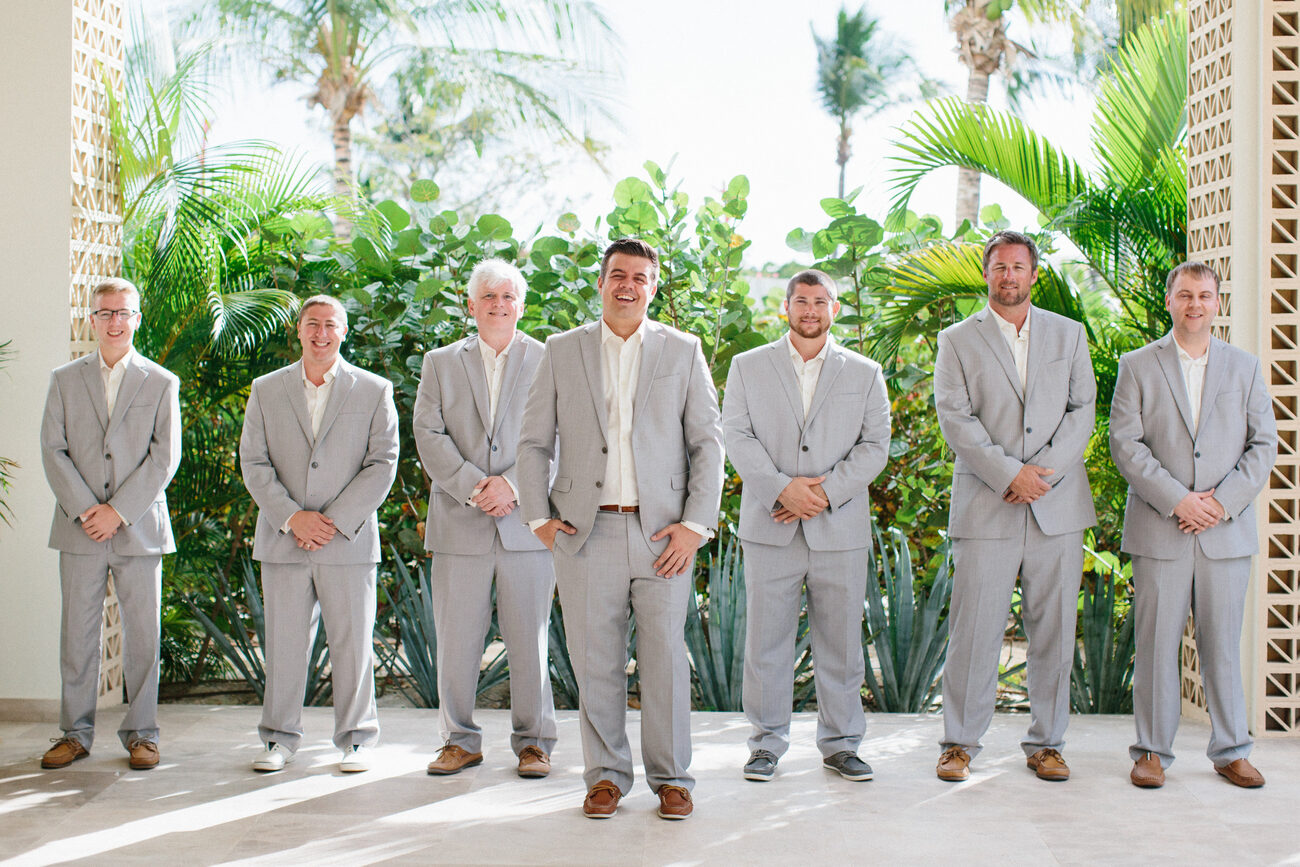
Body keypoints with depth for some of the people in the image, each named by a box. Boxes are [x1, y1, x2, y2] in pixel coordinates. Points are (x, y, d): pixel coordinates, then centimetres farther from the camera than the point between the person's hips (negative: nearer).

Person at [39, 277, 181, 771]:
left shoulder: (161, 383, 6)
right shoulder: (65, 380, 11)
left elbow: (165, 457, -1)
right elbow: (53, 451, 3)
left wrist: (118, 510, -10)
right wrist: (86, 509, -9)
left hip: (140, 527, -1)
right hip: (79, 528, 1)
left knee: (142, 634, 0)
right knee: (78, 633, 4)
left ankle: (141, 733, 10)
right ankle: (76, 733, 14)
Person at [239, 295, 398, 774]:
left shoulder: (374, 391, 5)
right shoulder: (266, 390, 10)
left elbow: (382, 464, -1)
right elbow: (253, 463, 4)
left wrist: (334, 521, -10)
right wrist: (292, 517, -9)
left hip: (349, 539, -1)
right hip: (282, 539, 2)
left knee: (352, 641, 2)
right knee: (283, 641, 5)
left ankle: (356, 738, 13)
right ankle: (280, 736, 18)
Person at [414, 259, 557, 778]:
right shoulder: (440, 363, 12)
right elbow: (429, 437, 2)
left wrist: (512, 485, -14)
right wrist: (474, 487, -11)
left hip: (527, 521, -1)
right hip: (459, 522, 1)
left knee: (530, 640, 3)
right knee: (455, 641, 4)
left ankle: (533, 741, 15)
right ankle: (460, 741, 17)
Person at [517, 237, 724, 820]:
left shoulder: (683, 352, 7)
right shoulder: (563, 352, 9)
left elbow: (707, 444, 4)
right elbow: (534, 442, 10)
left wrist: (695, 525, -4)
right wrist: (539, 518, 2)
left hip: (661, 533, 0)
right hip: (585, 532, 1)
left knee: (666, 658, 2)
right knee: (595, 662, 5)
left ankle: (671, 777, 16)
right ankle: (606, 776, 19)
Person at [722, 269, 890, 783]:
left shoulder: (865, 374, 10)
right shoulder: (748, 367, 9)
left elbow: (875, 447, 3)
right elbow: (737, 437, -1)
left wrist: (824, 492, -11)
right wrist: (782, 488, -14)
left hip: (840, 529, 1)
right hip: (769, 528, 0)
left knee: (841, 643, 6)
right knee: (766, 642, 2)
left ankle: (841, 744, 19)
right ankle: (767, 743, 15)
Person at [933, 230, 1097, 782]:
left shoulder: (1068, 335, 14)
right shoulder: (957, 340, 8)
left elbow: (1083, 410, 6)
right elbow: (954, 418, -3)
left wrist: (1043, 471, -9)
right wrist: (1009, 473, -13)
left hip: (1058, 504, 2)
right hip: (985, 506, -2)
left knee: (1053, 630, 5)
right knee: (974, 629, -3)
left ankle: (1046, 743, 16)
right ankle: (960, 742, 9)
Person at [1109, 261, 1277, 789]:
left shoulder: (1245, 367, 12)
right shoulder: (1137, 366, 5)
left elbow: (1263, 445, 6)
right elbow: (1125, 443, -3)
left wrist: (1222, 502, -7)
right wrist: (1177, 500, -12)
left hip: (1227, 529, 2)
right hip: (1159, 529, -2)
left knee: (1223, 644, 6)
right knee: (1156, 642, 1)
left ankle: (1231, 751, 18)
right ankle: (1153, 750, 11)